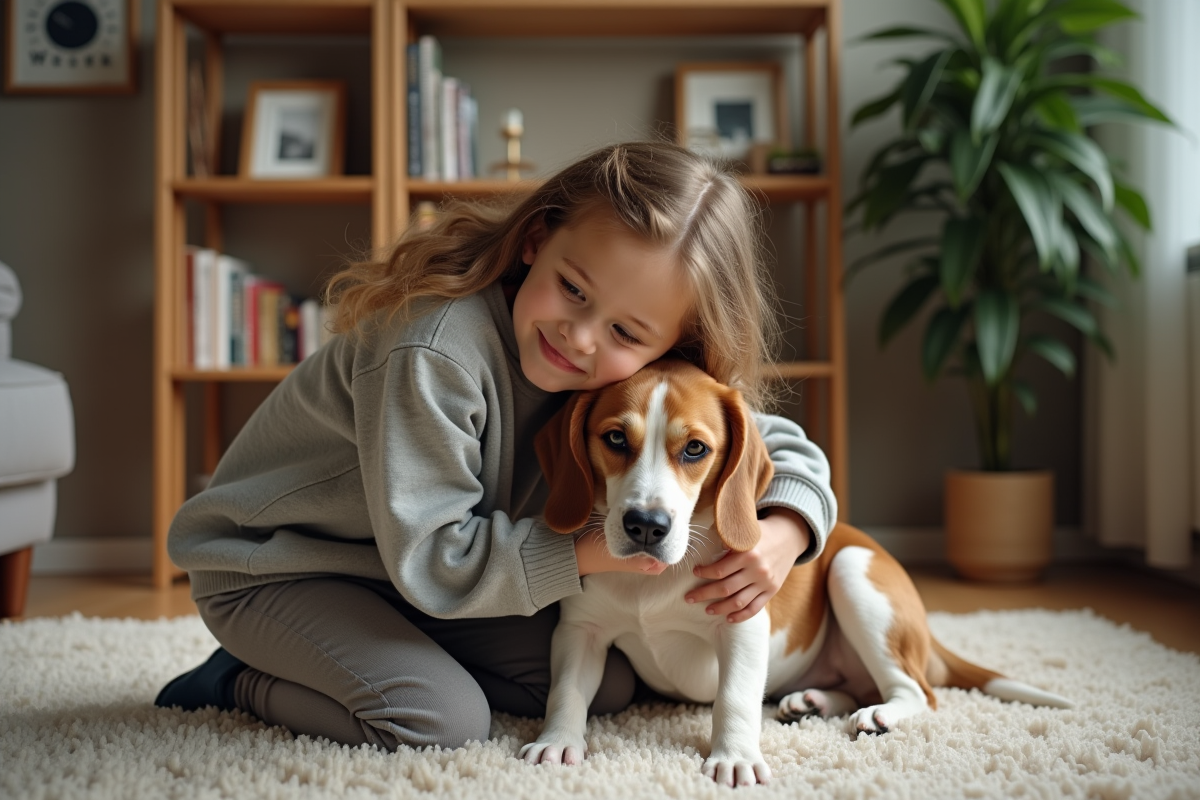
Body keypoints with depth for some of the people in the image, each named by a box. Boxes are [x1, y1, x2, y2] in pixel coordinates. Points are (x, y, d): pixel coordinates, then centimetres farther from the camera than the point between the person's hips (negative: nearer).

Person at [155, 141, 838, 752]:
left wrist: (783, 535, -27)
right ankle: (245, 681, 1)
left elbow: (784, 450, -6)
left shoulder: (631, 379, -14)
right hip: (276, 568, -7)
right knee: (443, 721, -27)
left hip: (421, 562, 7)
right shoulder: (434, 354, -36)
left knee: (607, 687, 2)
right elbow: (429, 560, -31)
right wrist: (590, 552, -30)